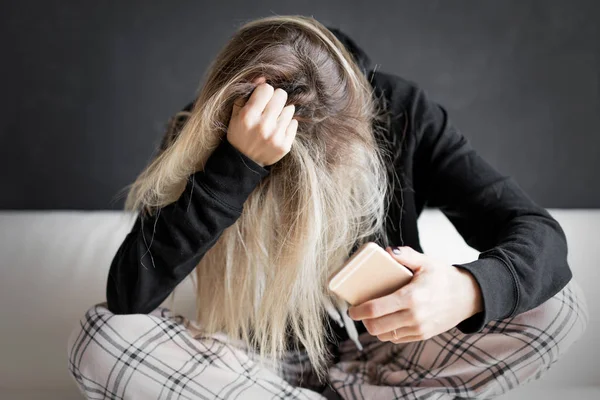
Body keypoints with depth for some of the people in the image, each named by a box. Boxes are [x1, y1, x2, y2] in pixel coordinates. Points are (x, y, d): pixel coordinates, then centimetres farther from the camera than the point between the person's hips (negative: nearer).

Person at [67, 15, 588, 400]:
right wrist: (237, 165, -40)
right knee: (99, 337, -26)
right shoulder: (200, 136, -18)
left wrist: (471, 289, -42)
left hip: (374, 349, 1)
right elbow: (128, 294, -28)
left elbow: (540, 235, -18)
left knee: (561, 306, -20)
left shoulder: (402, 113, -18)